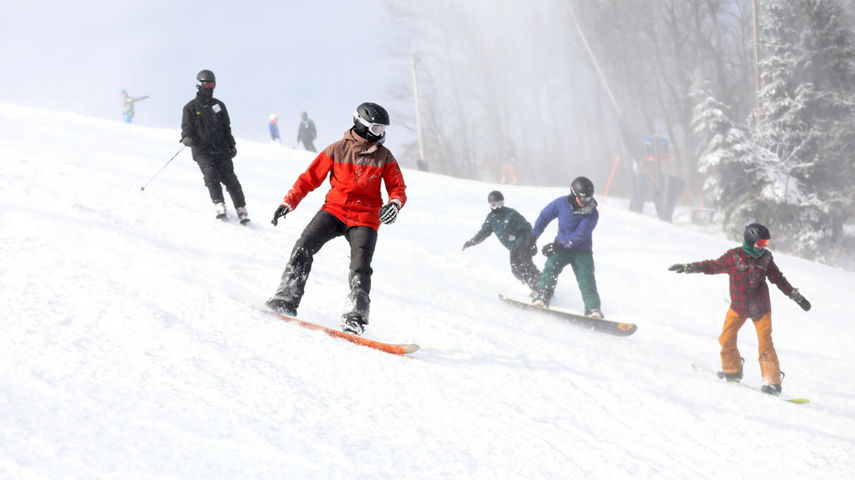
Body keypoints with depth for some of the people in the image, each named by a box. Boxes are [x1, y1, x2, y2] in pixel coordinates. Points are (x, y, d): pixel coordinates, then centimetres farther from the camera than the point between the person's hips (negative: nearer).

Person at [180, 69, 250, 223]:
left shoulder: (219, 105, 16)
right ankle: (219, 205, -24)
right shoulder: (191, 107, 6)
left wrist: (231, 145, 14)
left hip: (220, 148, 2)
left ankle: (241, 208, -11)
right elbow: (187, 127, 1)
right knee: (211, 174, -23)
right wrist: (187, 138, -21)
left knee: (229, 176, -10)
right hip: (201, 150, -2)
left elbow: (226, 128, 21)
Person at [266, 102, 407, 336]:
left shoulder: (383, 156, 4)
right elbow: (310, 178, 2)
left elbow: (398, 188, 2)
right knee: (304, 246, -18)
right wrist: (288, 203, -8)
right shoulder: (337, 150, 1)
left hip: (364, 219, 0)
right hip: (334, 210, 0)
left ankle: (354, 318, -12)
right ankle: (286, 299, -13)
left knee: (360, 268, -17)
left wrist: (394, 204, -22)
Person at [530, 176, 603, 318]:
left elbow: (580, 235, -24)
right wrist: (533, 236, 14)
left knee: (586, 278, -14)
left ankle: (593, 309, -14)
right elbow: (544, 217, 8)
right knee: (551, 267, -23)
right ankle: (542, 298, -28)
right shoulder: (561, 203, -8)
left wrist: (560, 245, -32)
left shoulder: (592, 214, -15)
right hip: (561, 248, 1)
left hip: (582, 250, -1)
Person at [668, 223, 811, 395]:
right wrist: (687, 268, -6)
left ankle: (773, 382, -4)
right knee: (726, 339, -1)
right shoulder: (734, 256, -9)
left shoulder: (765, 258, -2)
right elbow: (713, 266, -2)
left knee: (765, 344, -7)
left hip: (760, 308, 0)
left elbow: (778, 279, 7)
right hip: (738, 307, 1)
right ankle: (732, 370, 22)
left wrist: (797, 296, 8)